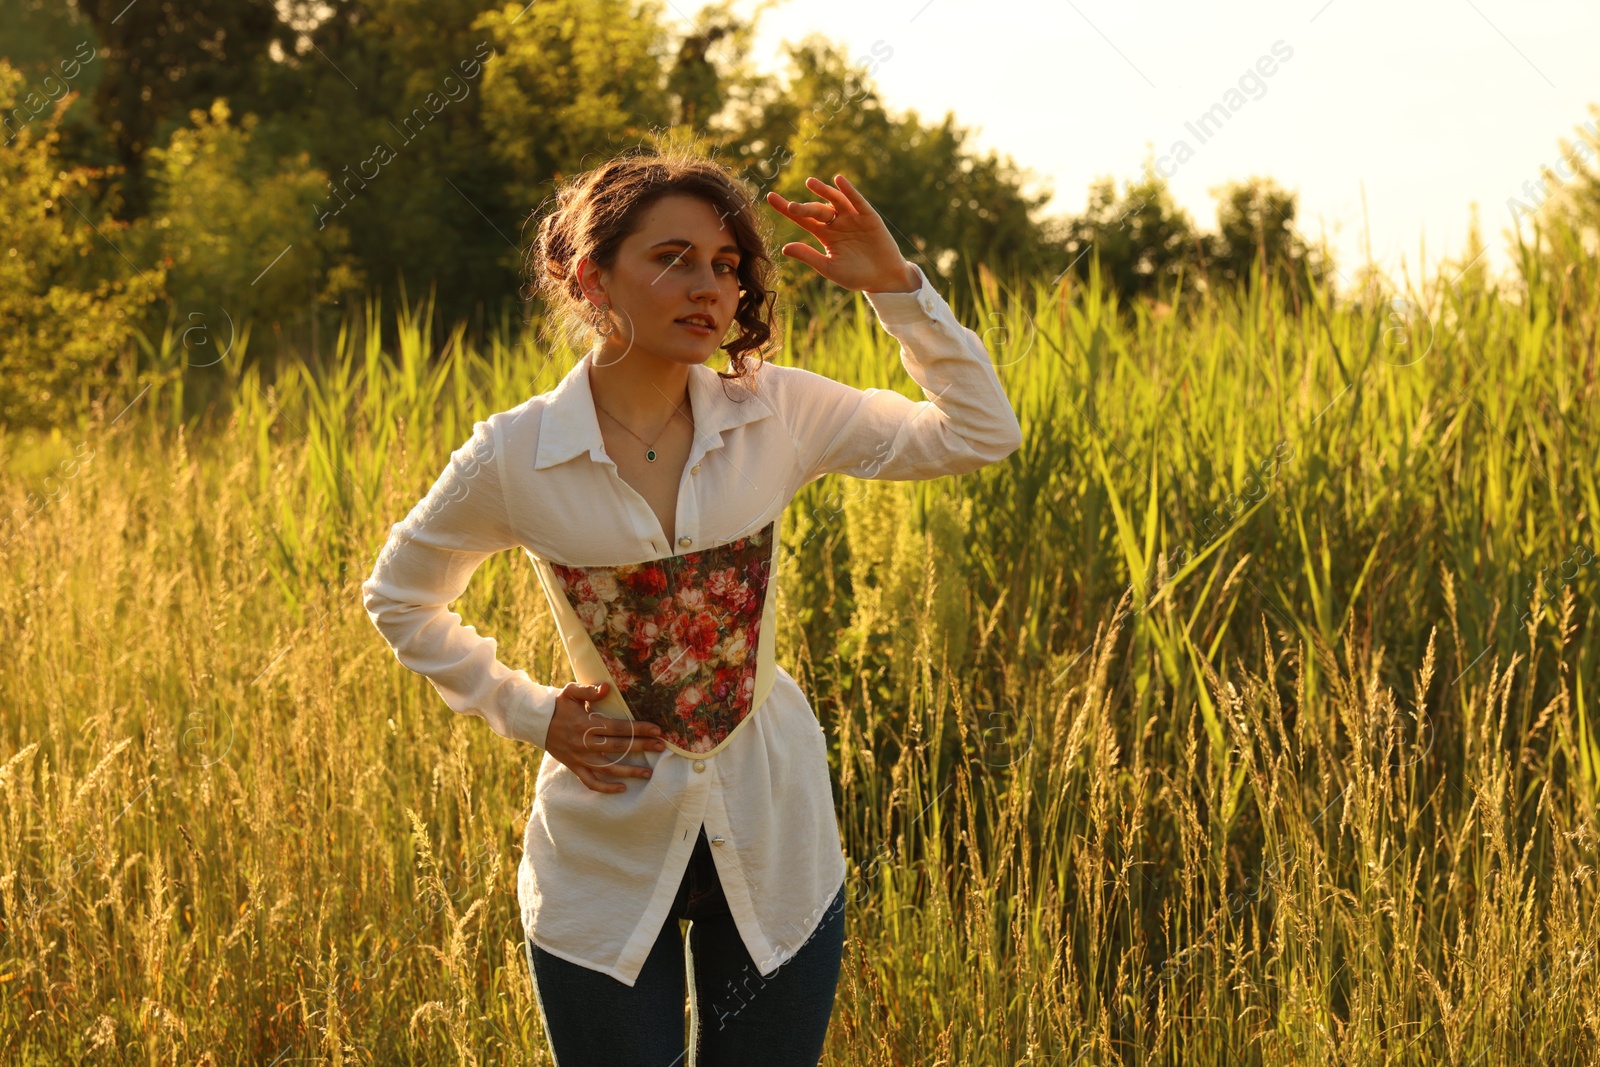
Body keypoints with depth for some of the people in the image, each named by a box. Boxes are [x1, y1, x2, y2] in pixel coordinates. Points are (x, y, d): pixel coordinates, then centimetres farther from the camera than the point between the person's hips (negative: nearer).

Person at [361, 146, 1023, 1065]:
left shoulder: (780, 415, -7)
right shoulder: (515, 456, -11)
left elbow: (985, 432, -4)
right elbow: (399, 595, 5)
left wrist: (895, 285, -12)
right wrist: (525, 713, -3)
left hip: (773, 835, 2)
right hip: (609, 843, -2)